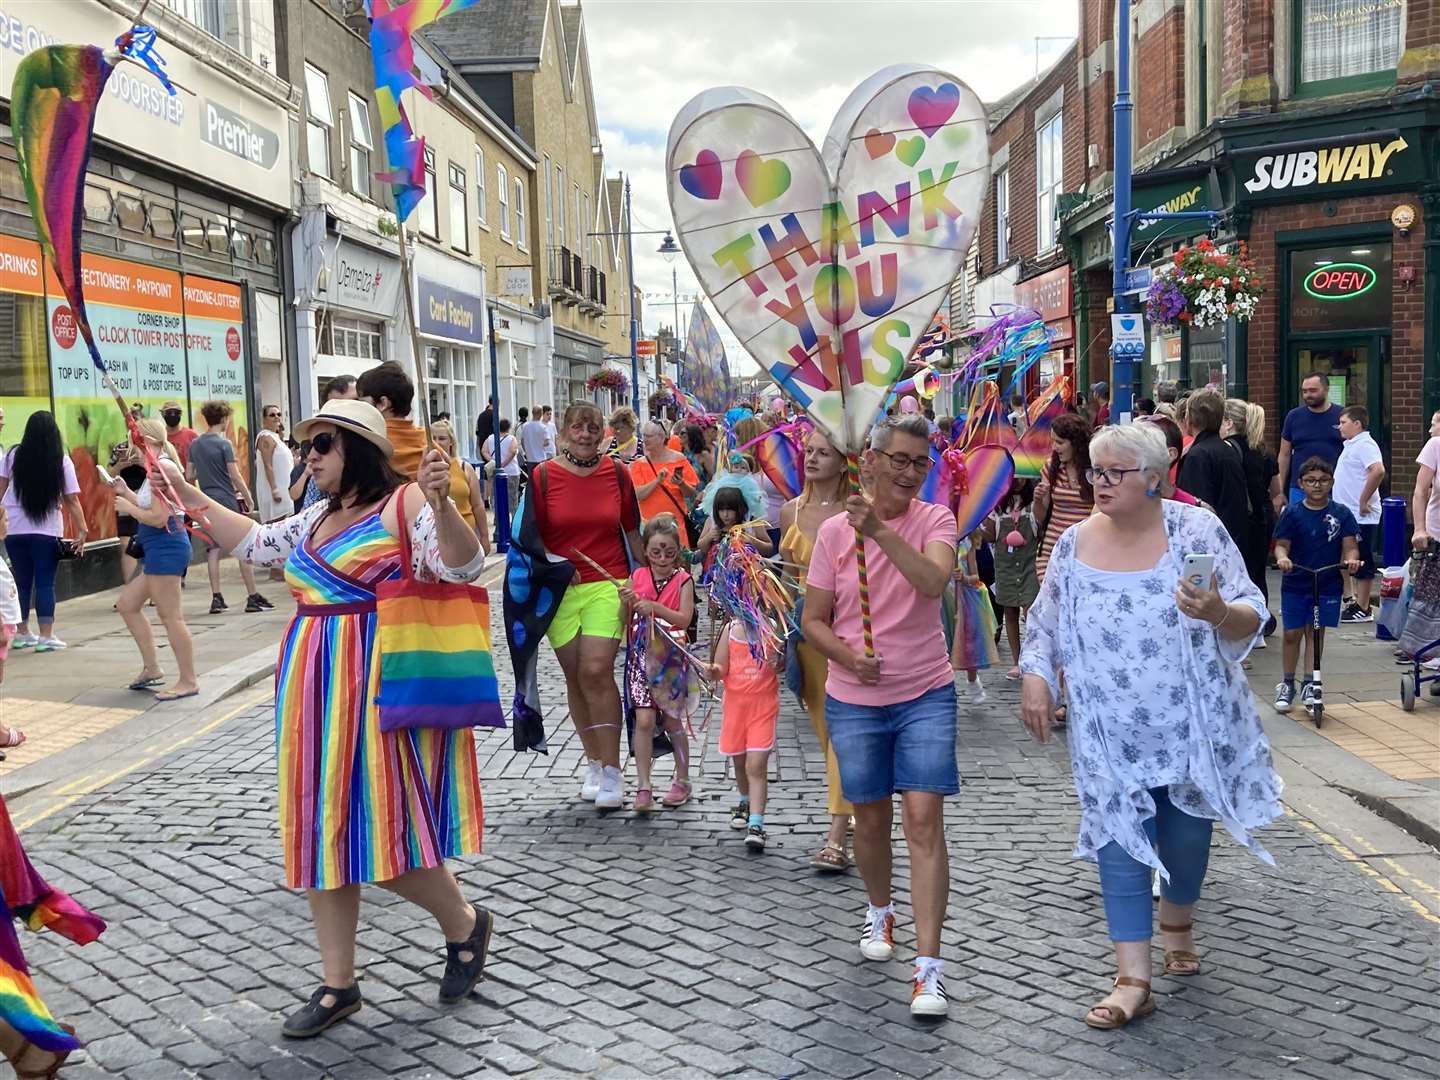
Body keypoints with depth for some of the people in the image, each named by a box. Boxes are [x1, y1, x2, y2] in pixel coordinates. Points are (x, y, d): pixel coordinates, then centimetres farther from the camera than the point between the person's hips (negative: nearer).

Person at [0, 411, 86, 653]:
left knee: (21, 581, 13)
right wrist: (82, 530, -5)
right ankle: (46, 637, -2)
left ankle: (21, 633, 22)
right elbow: (72, 500, -7)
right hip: (46, 531, -3)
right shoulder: (61, 460, -6)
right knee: (45, 582, 0)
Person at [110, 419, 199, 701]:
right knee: (127, 604, 18)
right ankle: (151, 667, 24)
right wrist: (126, 492, 14)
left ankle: (188, 680, 2)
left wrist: (127, 506, -9)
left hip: (166, 548, -11)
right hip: (158, 550, 11)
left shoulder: (162, 468, -18)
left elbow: (158, 518, -22)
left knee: (170, 615, -5)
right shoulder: (156, 468, 15)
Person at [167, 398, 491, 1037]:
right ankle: (338, 983, 19)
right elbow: (254, 544, 29)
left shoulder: (404, 502, -8)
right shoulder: (318, 518, 16)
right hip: (317, 689, 8)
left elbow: (463, 566, -20)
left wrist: (441, 503, -36)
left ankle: (465, 924, 20)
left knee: (380, 823, -7)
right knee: (322, 828, 8)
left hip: (379, 687, -8)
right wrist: (193, 498, 24)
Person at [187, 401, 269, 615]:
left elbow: (189, 476, 10)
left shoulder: (195, 445, 7)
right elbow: (235, 476, -13)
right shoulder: (224, 444, -11)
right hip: (228, 500, -6)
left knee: (213, 551, 7)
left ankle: (216, 598, 6)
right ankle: (253, 597, 0)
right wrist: (248, 498, -3)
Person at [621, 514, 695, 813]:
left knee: (672, 722, 7)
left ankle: (682, 781, 25)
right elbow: (627, 622, 5)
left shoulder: (683, 580, -5)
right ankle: (643, 787, -2)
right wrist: (627, 604, -15)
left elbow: (684, 619, -15)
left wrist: (654, 607, -25)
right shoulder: (637, 577, 3)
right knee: (644, 719, -7)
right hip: (641, 654, 2)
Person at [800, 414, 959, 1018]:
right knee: (871, 817, 14)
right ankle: (879, 911, 43)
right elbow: (813, 620, 1)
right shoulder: (834, 531, -3)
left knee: (924, 816, -9)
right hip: (854, 700, 2)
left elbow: (934, 583, -26)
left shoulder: (935, 520, -6)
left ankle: (929, 967, -6)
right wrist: (848, 656, -16)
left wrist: (880, 532, -34)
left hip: (925, 695, -2)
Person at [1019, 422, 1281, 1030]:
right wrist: (1035, 676, -8)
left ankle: (1177, 922, 46)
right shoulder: (1075, 544, -2)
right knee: (1120, 844, -1)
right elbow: (1045, 625, 8)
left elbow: (1252, 617, -11)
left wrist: (1220, 612, -32)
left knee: (1186, 836, 16)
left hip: (1193, 725, -1)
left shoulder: (1195, 529, -10)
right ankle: (1133, 981, 7)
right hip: (1110, 734, 1)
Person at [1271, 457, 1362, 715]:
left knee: (1316, 633, 7)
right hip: (1295, 584, 0)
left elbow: (1350, 546, -2)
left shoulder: (1341, 514, 0)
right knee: (1292, 634, 3)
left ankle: (1309, 684, 20)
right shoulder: (1292, 513, -2)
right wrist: (1282, 557, -25)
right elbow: (1281, 544, -3)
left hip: (1327, 585, 0)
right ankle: (1287, 684, 18)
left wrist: (1351, 559, -24)